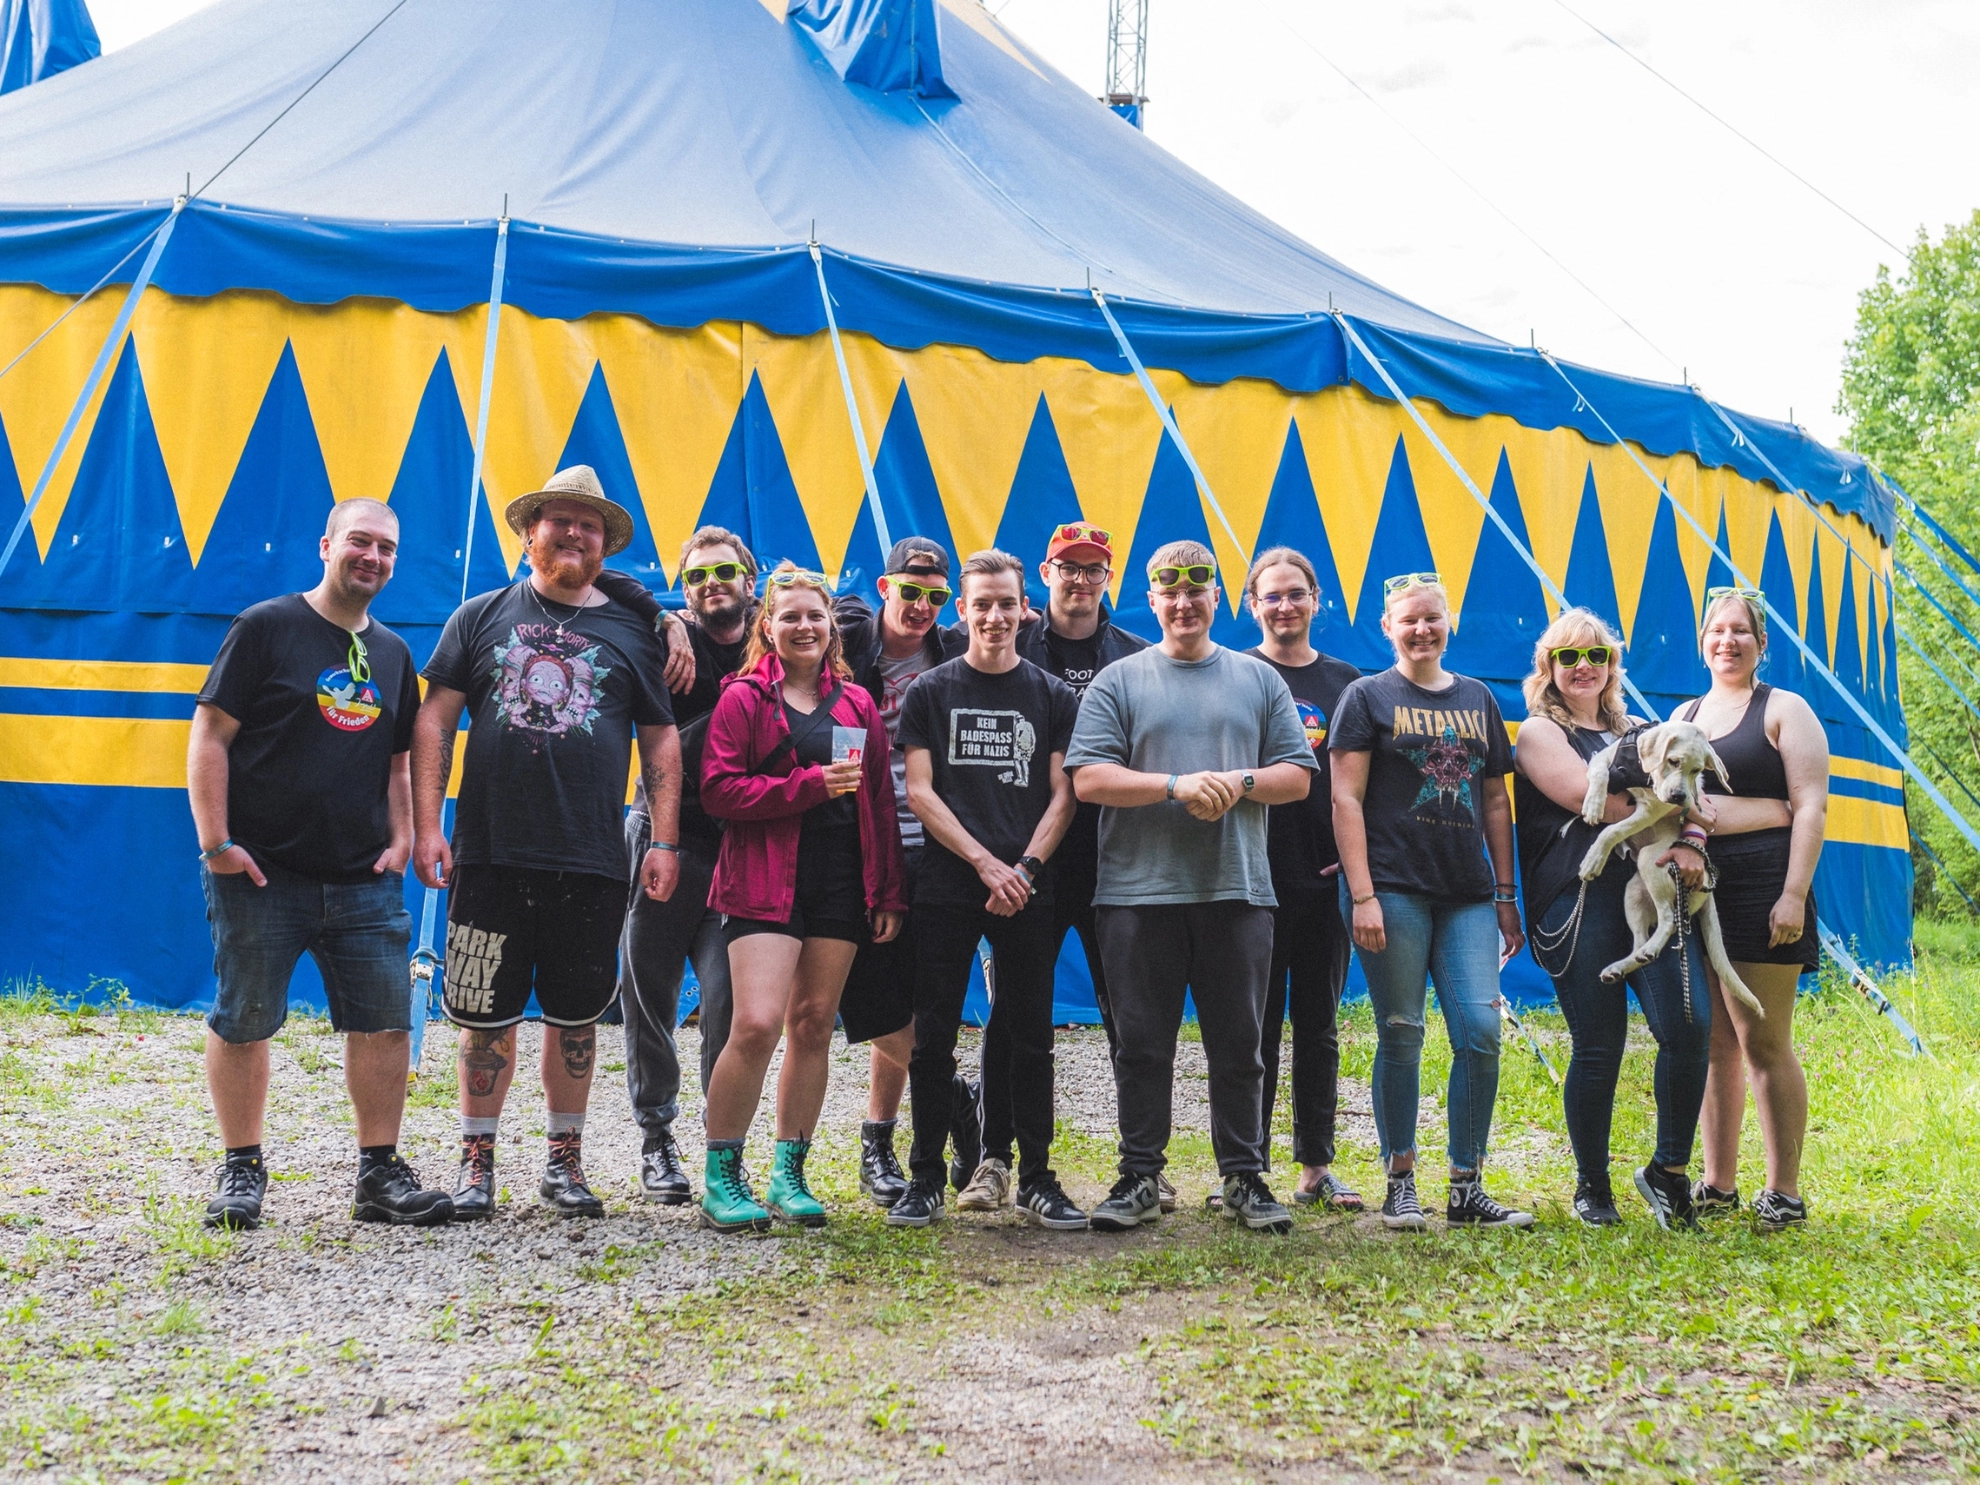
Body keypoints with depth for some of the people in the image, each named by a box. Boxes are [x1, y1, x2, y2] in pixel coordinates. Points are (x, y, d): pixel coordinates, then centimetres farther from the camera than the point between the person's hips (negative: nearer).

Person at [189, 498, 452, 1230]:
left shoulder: (392, 653, 15)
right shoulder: (265, 628, -1)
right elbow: (209, 737, -5)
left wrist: (400, 840, 7)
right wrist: (215, 842, -11)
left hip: (364, 881, 4)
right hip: (261, 874, -4)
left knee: (385, 1024, 0)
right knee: (242, 1025, 3)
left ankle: (380, 1174, 9)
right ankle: (242, 1171, 16)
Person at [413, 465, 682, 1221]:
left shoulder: (630, 632, 9)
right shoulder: (482, 616, 7)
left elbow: (660, 740, 9)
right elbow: (435, 720, 4)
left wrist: (665, 840, 1)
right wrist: (427, 825, -4)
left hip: (591, 864, 1)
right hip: (491, 856, -1)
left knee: (575, 1016, 8)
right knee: (486, 1016, 4)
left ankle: (565, 1161, 21)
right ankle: (477, 1160, 17)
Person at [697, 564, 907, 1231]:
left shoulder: (857, 705, 15)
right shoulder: (743, 697, 3)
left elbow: (880, 801, 15)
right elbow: (717, 789, -8)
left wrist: (890, 892, 9)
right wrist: (811, 783, -16)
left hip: (842, 878, 4)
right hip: (764, 878, -4)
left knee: (813, 1024, 5)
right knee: (756, 1025, -14)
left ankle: (789, 1175, 16)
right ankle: (720, 1179, -1)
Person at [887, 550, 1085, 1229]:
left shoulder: (1053, 695, 9)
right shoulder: (930, 692, 6)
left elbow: (1062, 795, 5)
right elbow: (919, 792, 0)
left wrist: (1024, 868, -10)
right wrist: (986, 862, -10)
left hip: (1027, 891, 1)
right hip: (946, 891, -1)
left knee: (1029, 1039, 4)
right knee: (933, 1038, 1)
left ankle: (1035, 1177, 12)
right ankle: (925, 1178, 9)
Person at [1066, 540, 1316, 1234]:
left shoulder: (1258, 679, 13)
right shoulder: (1118, 682, 6)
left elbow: (1297, 775, 9)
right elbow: (1089, 778, -6)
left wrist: (1238, 781, -10)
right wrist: (1178, 785, -16)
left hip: (1238, 891, 1)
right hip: (1139, 892, -1)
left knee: (1238, 1046, 6)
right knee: (1142, 1045, 4)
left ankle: (1243, 1177, 16)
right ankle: (1139, 1177, 14)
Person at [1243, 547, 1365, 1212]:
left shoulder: (1346, 681, 11)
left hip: (1326, 877, 3)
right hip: (1256, 877, -3)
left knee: (1319, 1026, 9)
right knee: (1256, 1025, 1)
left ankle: (1316, 1166, 16)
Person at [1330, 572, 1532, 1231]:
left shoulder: (1477, 699, 16)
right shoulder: (1367, 697, 3)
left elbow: (1494, 799, 18)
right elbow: (1346, 799, -3)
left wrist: (1505, 894, 14)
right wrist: (1362, 895, -11)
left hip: (1468, 894, 4)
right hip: (1394, 890, -4)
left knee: (1481, 1030, -4)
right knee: (1401, 1034, -1)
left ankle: (1467, 1188, 6)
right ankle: (1400, 1185, 10)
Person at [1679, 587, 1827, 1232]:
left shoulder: (1785, 710, 1)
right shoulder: (1684, 715, 18)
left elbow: (1811, 806, -6)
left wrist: (1794, 894, -14)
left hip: (1760, 886, -6)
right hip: (1694, 889, 6)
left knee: (1763, 1042, -6)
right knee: (1713, 1044, 9)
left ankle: (1786, 1191, 0)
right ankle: (1718, 1184, 15)